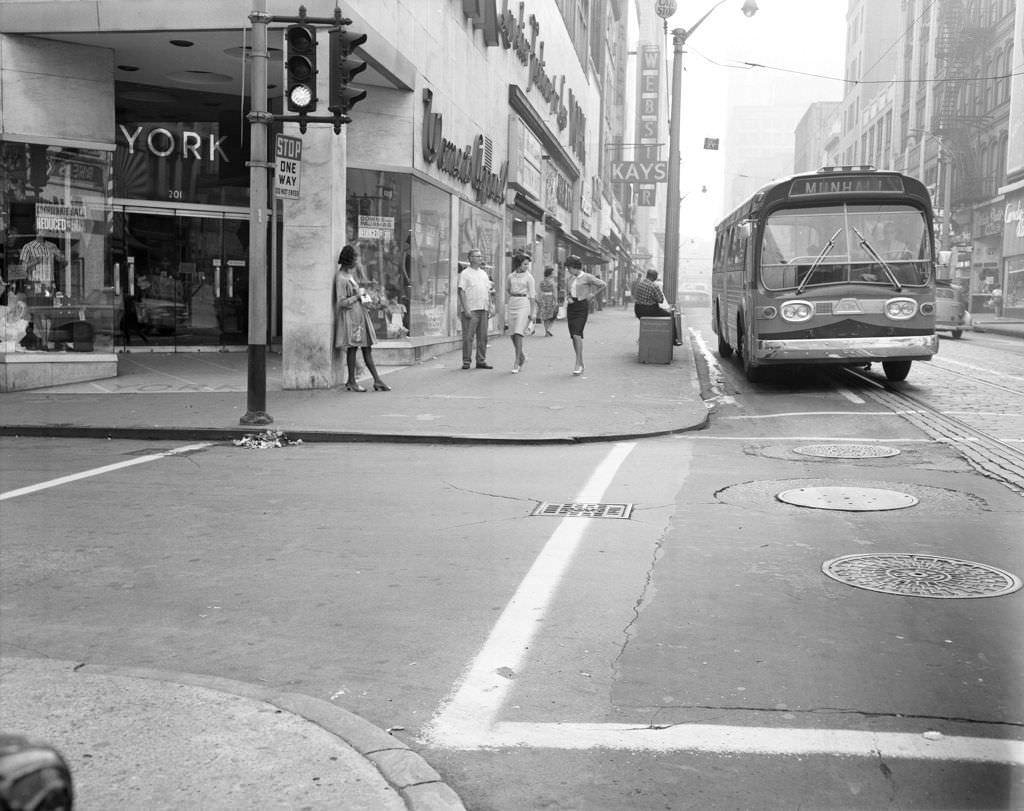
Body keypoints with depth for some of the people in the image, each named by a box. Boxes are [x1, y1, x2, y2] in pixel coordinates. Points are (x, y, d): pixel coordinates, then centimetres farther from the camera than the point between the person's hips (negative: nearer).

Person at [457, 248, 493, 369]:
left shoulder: (484, 274, 18)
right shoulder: (465, 274, -2)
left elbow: (488, 292, 20)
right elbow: (461, 292, -8)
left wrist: (489, 308, 13)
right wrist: (465, 309, -15)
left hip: (483, 309, 6)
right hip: (470, 310, -6)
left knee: (483, 336, 5)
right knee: (468, 337, -5)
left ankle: (481, 361, 11)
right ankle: (466, 361, 0)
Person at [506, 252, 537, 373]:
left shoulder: (529, 277, -2)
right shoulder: (511, 276, 8)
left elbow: (532, 295, -3)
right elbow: (507, 290, 24)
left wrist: (532, 312, -7)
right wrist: (510, 300, 8)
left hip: (524, 304, -4)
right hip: (512, 304, 5)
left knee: (518, 333, -12)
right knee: (512, 334, 6)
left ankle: (517, 362, -10)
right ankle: (522, 356, 28)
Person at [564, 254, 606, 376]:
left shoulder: (587, 277, -5)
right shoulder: (570, 278, 13)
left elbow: (603, 285, -3)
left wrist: (592, 295, -3)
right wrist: (568, 297, 9)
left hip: (582, 306, -7)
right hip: (571, 306, 7)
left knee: (577, 334, -18)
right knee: (573, 336, 3)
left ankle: (578, 364, -16)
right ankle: (581, 363, 11)